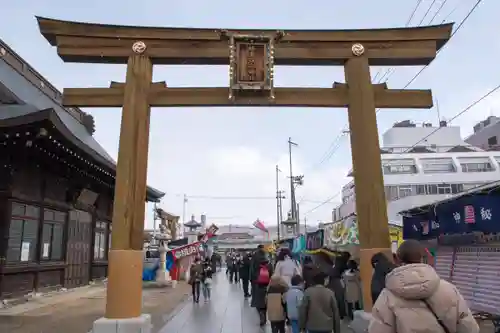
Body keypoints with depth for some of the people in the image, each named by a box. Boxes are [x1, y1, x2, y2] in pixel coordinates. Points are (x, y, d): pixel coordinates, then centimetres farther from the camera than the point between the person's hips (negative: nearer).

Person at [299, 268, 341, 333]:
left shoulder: (308, 292, -7)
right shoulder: (330, 293, -1)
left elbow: (302, 310, -6)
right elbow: (335, 312, 3)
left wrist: (302, 325, 4)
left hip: (312, 327, -2)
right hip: (327, 327, 2)